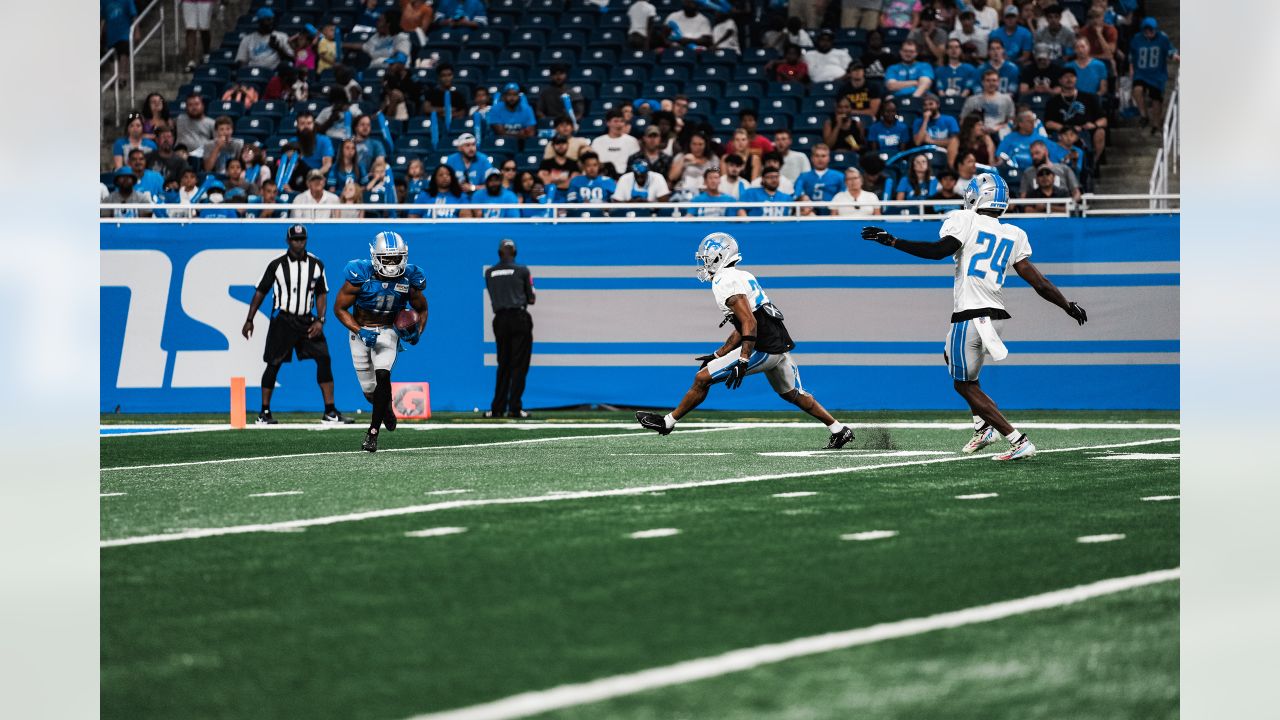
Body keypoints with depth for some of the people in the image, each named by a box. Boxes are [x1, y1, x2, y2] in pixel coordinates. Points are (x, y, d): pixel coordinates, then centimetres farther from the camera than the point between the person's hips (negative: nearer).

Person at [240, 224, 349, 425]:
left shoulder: (316, 265, 6)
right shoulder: (277, 265, -2)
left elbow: (321, 294, 11)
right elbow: (260, 292, 4)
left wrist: (320, 320, -2)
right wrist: (249, 320, 1)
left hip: (307, 321, 3)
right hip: (282, 320, -3)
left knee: (324, 359, -8)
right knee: (273, 364, -2)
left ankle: (330, 412, -5)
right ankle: (264, 413, 10)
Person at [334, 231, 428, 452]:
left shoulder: (409, 280, -12)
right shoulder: (360, 275, -20)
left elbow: (421, 310, 6)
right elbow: (340, 308, -11)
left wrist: (417, 332, -13)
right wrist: (359, 332, -22)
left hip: (388, 331, 0)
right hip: (361, 331, 0)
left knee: (382, 376, -23)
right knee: (369, 389, 4)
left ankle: (373, 433, -16)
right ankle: (386, 407, 41)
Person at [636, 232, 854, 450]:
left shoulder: (725, 283, -12)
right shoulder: (742, 276, 18)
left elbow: (750, 323, -22)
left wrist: (742, 362, -26)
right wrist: (718, 356, 27)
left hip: (763, 349, -9)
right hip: (780, 347, 9)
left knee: (702, 379, -2)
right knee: (793, 394, 24)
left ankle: (668, 422, 7)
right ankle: (839, 430, 24)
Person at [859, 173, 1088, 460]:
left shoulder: (965, 220, -4)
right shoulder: (1014, 235, 12)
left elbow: (940, 250, -20)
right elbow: (1037, 281, 7)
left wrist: (891, 241, -16)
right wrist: (1068, 306, 19)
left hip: (970, 316, -7)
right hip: (996, 315, 7)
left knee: (965, 384, 4)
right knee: (952, 357, 32)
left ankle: (1019, 442, -5)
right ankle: (983, 427, 23)